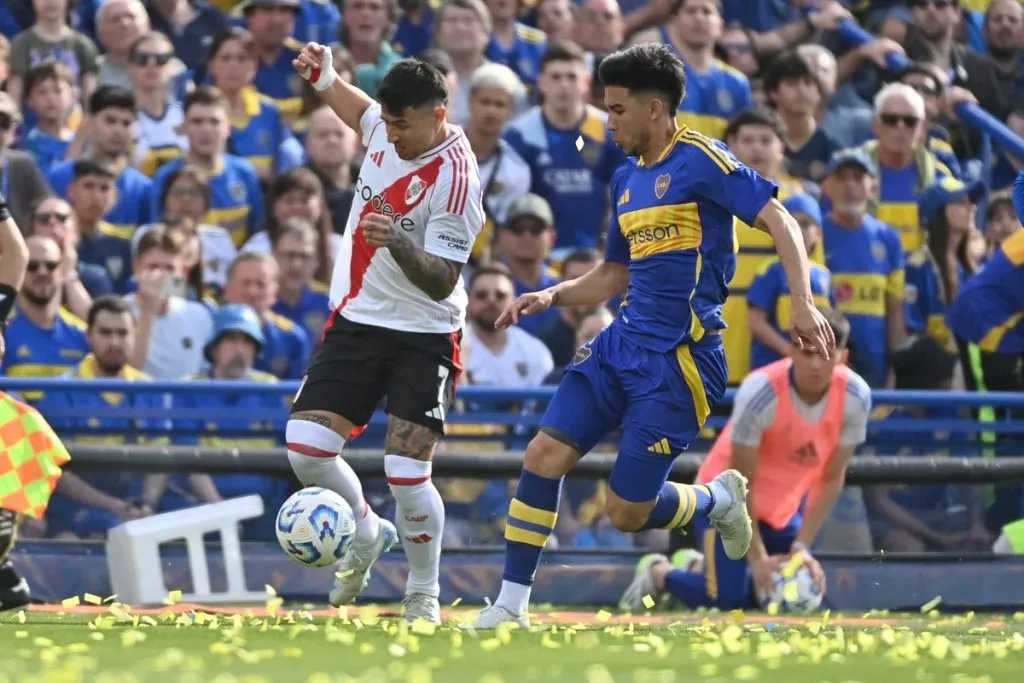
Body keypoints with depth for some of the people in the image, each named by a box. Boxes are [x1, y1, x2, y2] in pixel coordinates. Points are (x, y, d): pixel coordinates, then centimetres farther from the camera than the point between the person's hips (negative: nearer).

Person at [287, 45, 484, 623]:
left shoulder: (456, 179, -23)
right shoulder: (389, 126, -2)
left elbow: (442, 281, -24)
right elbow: (363, 115, 26)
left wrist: (397, 243, -41)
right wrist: (324, 79, 11)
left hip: (423, 335, -6)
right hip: (357, 319, 6)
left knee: (407, 475, -13)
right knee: (305, 446, -6)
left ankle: (424, 596, 11)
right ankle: (367, 534, 23)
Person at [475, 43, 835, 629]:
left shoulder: (700, 159, -9)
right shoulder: (626, 179, 16)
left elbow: (779, 221, -14)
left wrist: (803, 302, -27)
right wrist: (551, 296, 8)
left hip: (680, 358, -8)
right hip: (622, 343, 8)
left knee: (628, 512, -6)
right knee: (544, 455, -8)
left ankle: (719, 499, 25)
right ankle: (512, 608, 0)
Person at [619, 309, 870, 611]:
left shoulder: (855, 396, -21)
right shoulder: (759, 391, -33)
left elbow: (831, 479, -11)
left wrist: (802, 547, -16)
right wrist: (757, 557, -24)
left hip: (787, 504, 5)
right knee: (726, 597, -18)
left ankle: (701, 567, 25)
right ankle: (659, 572, 14)